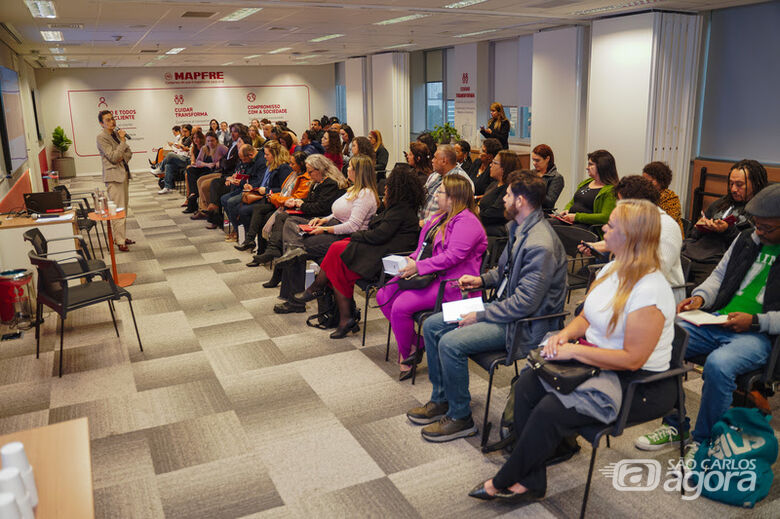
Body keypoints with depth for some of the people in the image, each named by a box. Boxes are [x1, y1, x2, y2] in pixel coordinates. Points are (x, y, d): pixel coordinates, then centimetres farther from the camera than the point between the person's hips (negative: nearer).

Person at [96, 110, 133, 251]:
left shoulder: (117, 133, 14)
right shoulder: (101, 137, -10)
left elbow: (129, 152, 17)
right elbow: (113, 157, -17)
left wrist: (123, 157, -4)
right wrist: (123, 140, -17)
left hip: (123, 174, 8)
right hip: (114, 176, -8)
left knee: (123, 209, 13)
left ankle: (120, 236, 22)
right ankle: (120, 241, -5)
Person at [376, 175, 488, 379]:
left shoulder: (467, 221, -14)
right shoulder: (440, 217, 18)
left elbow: (453, 255, -25)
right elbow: (424, 246, 22)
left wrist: (419, 267, -24)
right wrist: (411, 260, 1)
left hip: (450, 284, -11)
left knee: (400, 306, -25)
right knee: (383, 296, 0)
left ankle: (406, 354, 0)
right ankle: (414, 341, 9)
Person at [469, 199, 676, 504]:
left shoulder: (650, 291, -24)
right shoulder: (612, 269, 5)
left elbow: (632, 359, -25)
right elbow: (586, 318, 15)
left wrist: (574, 351, -21)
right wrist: (565, 335, -7)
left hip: (637, 383, -9)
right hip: (593, 360, 9)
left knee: (551, 410, -24)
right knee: (527, 385, -9)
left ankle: (502, 483, -2)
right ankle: (530, 482, -4)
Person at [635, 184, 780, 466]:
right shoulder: (746, 238, 13)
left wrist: (755, 321, -17)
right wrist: (701, 297, 3)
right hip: (717, 320, 6)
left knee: (718, 364, -37)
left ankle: (703, 442, -11)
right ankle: (675, 426, 1)